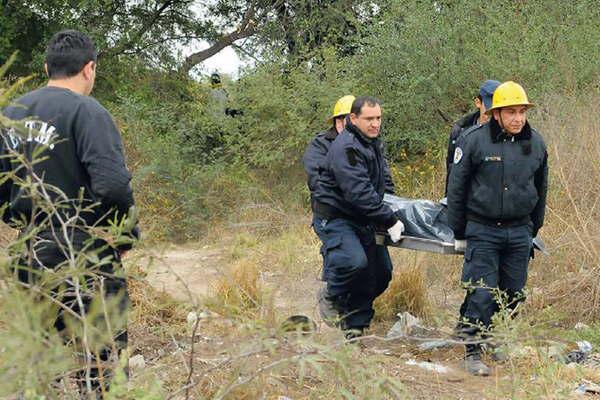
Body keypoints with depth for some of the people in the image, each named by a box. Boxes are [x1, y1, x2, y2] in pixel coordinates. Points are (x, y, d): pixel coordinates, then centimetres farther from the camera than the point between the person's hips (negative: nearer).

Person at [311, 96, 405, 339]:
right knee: (354, 262, -31)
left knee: (381, 273, 7)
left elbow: (385, 183, 22)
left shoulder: (374, 143, 11)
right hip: (335, 218, -9)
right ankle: (331, 297, -1)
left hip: (363, 220, 9)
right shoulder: (345, 148, -22)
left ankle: (355, 327, 19)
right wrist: (390, 221, -28)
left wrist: (393, 208, 5)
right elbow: (359, 193, -29)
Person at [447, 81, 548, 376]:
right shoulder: (473, 140, -9)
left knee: (513, 295, 8)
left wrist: (533, 230, 19)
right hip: (482, 230, -4)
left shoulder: (536, 144, 4)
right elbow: (456, 188, -2)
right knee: (481, 294, -8)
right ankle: (472, 353, 0)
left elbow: (540, 189, 17)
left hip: (519, 232, 4)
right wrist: (459, 233, -1)